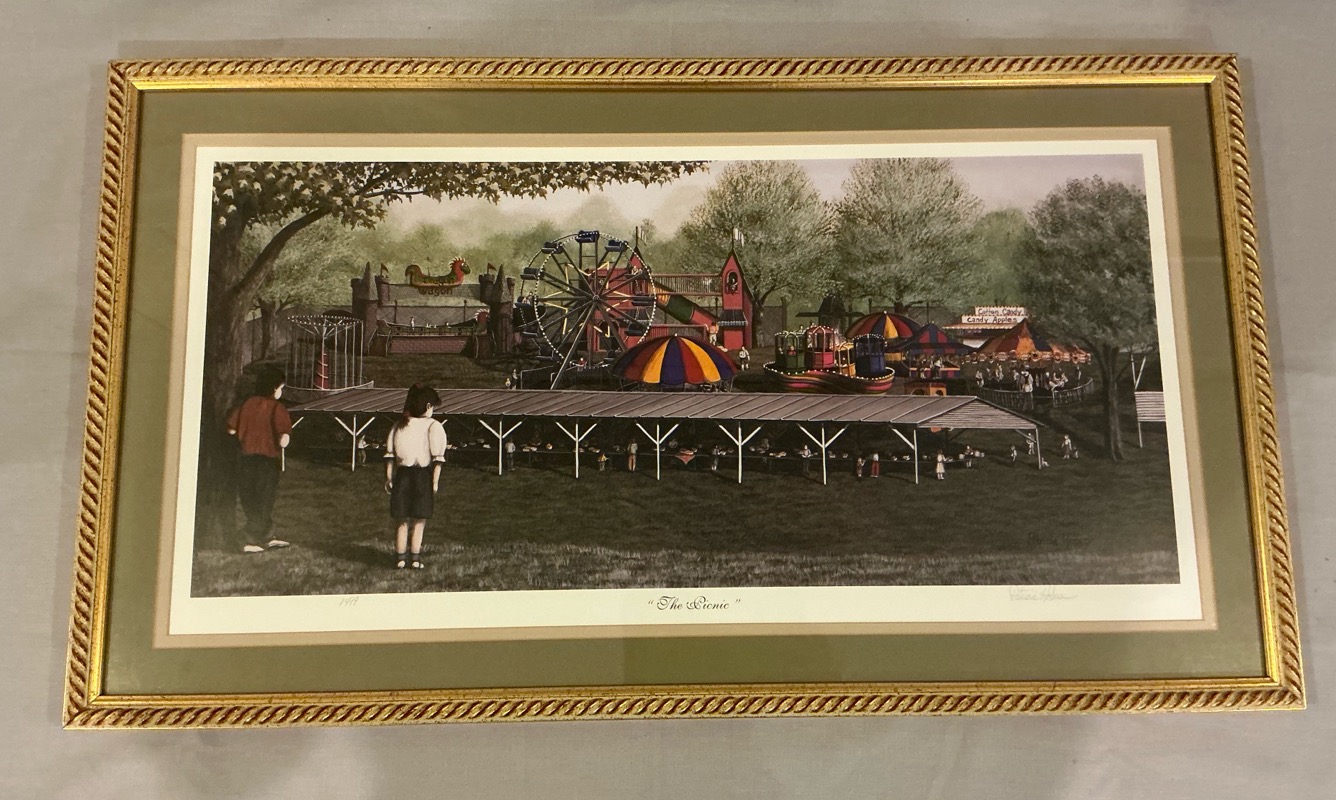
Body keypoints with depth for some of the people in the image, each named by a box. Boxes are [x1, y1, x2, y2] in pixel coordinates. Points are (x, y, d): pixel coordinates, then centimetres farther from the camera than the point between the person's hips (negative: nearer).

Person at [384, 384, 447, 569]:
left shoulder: (399, 425, 6)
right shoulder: (433, 426, -6)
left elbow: (390, 453, 5)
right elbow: (437, 457, -10)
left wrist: (389, 478, 10)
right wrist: (435, 481, -6)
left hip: (402, 475, 3)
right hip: (423, 476, -3)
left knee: (401, 521, 12)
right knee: (419, 521, 9)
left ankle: (400, 558, 14)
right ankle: (415, 558, 9)